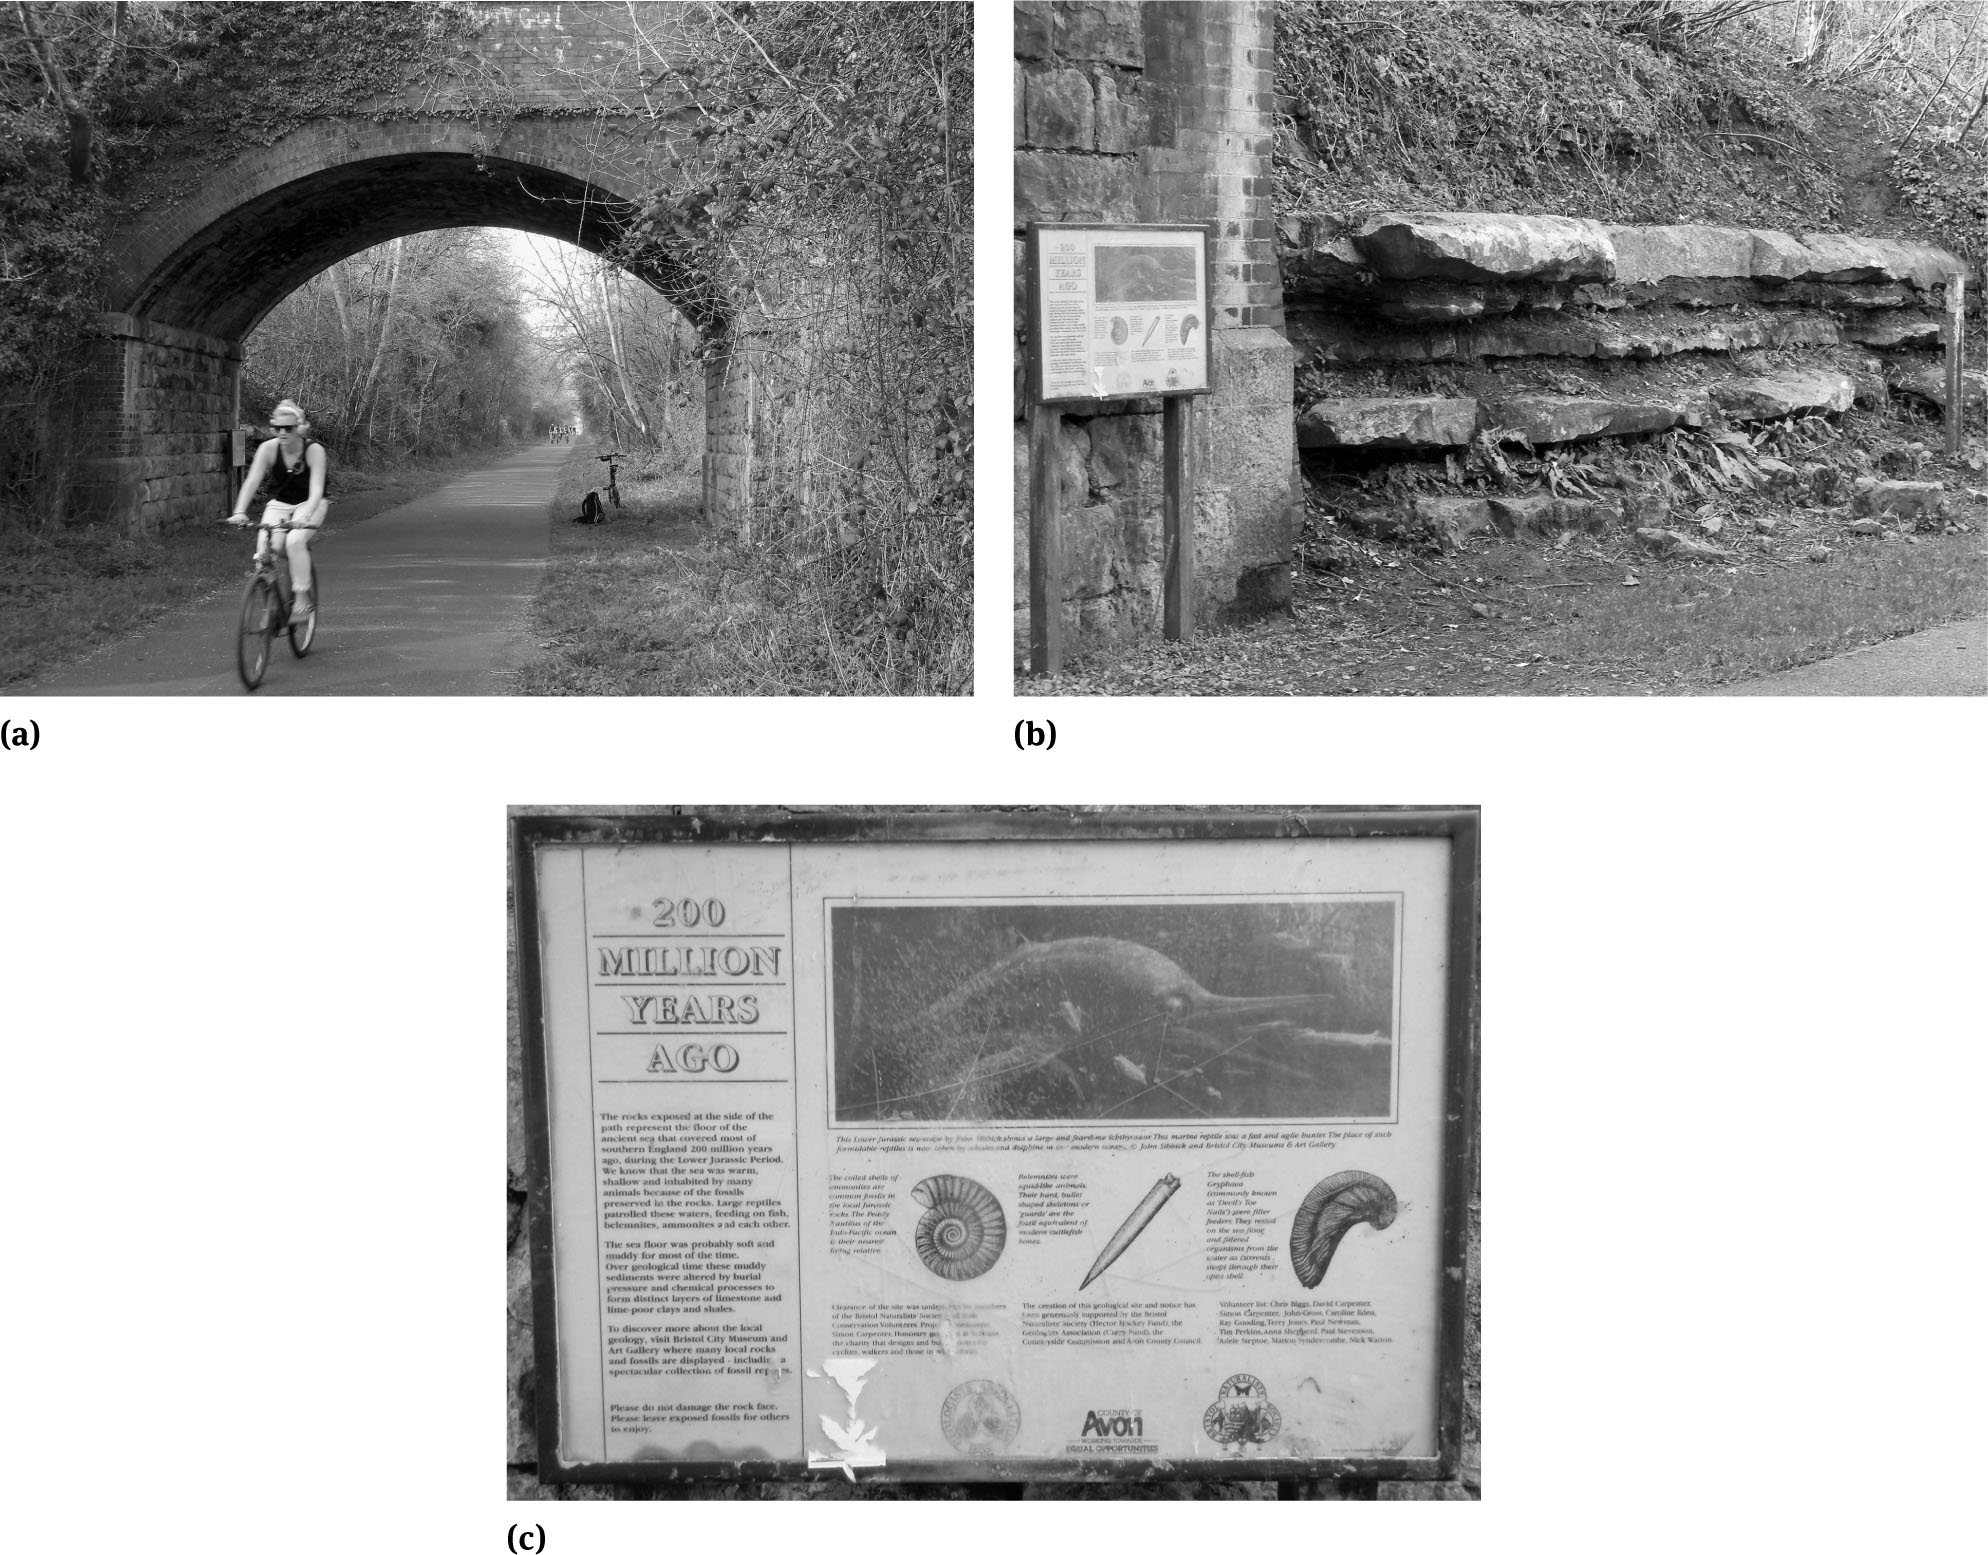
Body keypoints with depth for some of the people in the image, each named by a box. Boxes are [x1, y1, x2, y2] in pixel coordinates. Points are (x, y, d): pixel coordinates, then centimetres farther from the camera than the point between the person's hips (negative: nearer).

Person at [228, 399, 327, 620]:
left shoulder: (314, 450, -22)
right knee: (267, 548, -21)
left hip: (308, 504, -3)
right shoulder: (269, 449, -16)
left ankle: (303, 598, -18)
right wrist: (239, 512, -39)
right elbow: (252, 481, -23)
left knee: (295, 541, -31)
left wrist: (305, 516, -47)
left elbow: (316, 489, -30)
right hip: (278, 504, 3)